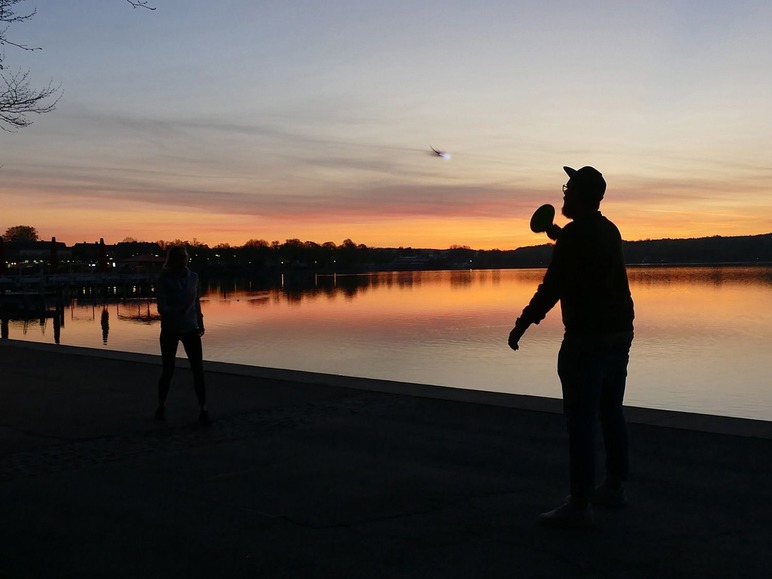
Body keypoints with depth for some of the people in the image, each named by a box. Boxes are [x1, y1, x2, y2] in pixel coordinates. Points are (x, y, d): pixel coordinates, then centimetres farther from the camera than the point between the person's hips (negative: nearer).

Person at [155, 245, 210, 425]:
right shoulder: (164, 279, -13)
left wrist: (200, 321, 22)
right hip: (170, 331, -2)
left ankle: (203, 410, 0)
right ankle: (161, 406, 28)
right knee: (168, 371, 6)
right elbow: (162, 308, -19)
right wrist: (180, 309, -34)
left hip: (190, 329, 3)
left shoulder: (193, 277, -2)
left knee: (198, 370, -6)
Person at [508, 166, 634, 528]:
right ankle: (614, 487, 29)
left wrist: (522, 325, -10)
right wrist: (557, 236, 41)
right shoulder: (609, 231, 12)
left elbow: (552, 287, -18)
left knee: (581, 421, -6)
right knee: (611, 413, 18)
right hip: (619, 334, 9)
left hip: (587, 339, -9)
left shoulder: (573, 235, -15)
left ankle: (580, 505, -4)